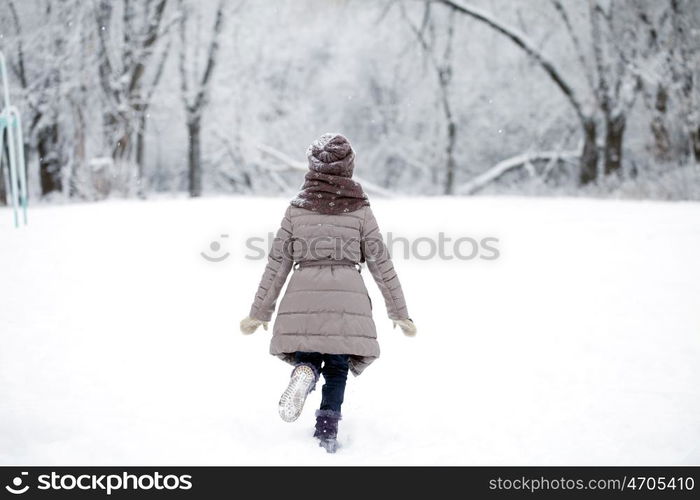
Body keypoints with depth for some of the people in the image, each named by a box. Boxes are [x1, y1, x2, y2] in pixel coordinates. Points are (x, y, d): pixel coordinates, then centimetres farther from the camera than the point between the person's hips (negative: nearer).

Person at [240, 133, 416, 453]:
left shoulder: (297, 209, 8)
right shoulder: (360, 210, 5)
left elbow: (277, 265, 7)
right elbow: (381, 265, 6)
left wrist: (259, 313, 14)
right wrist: (399, 313, 14)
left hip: (302, 299, 0)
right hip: (347, 301, 0)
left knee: (308, 358, 18)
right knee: (337, 369, 14)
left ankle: (304, 370, -15)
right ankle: (327, 430, 0)